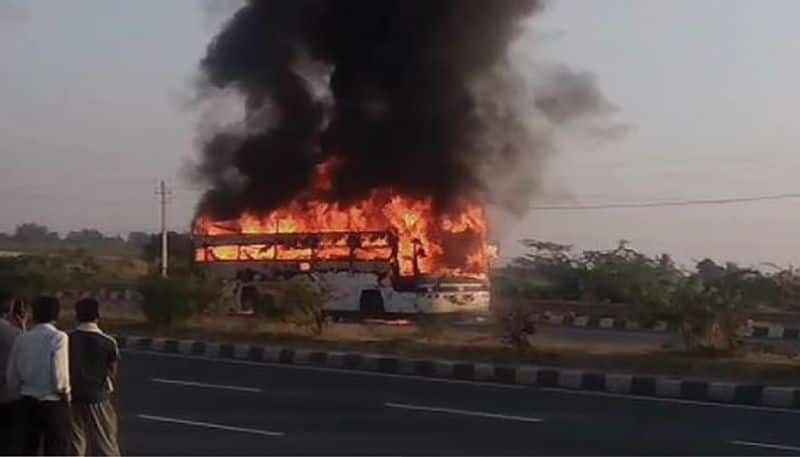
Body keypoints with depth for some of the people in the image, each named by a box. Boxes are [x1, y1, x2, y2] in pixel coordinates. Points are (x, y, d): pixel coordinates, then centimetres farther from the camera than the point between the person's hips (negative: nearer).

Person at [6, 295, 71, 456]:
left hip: (27, 403, 5)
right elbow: (59, 377, -18)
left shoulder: (22, 339, 2)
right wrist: (65, 394, 1)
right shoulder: (58, 337, -12)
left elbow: (11, 377, 5)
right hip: (53, 404, -5)